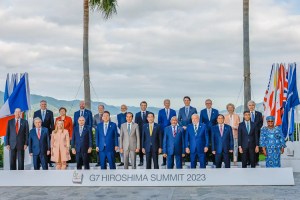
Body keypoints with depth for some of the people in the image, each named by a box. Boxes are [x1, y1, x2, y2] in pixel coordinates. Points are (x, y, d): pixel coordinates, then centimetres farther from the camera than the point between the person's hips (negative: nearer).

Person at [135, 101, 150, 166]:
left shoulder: (149, 113, 6)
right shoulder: (137, 114, 11)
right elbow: (135, 124, 8)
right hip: (140, 132, 2)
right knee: (140, 147, 3)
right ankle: (141, 161, 11)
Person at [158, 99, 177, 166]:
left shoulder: (173, 111, 9)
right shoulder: (160, 111, 7)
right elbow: (159, 122, 6)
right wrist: (160, 130, -2)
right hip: (163, 131, 0)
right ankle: (164, 161, 7)